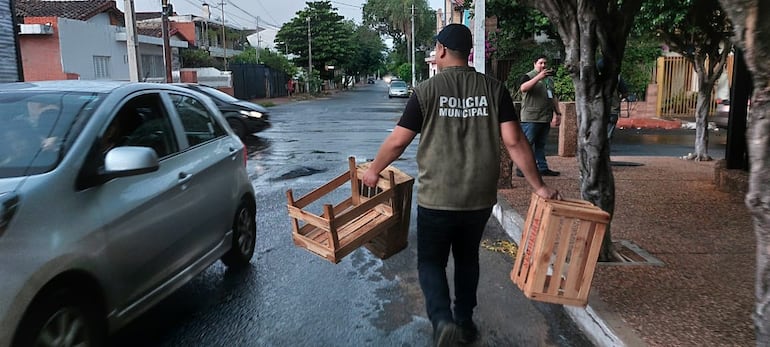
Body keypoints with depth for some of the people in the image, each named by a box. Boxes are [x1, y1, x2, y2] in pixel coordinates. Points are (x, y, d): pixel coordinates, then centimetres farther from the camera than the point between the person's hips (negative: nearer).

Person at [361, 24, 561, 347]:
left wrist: (373, 170, 13)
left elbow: (397, 142, -4)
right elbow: (514, 141, -6)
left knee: (431, 261, 11)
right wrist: (539, 186, 3)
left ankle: (442, 319, -9)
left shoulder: (426, 90, -7)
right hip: (480, 197, 3)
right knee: (467, 259, 22)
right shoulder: (494, 88, -1)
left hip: (436, 198, -3)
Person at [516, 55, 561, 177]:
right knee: (527, 144, -6)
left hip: (546, 118, 7)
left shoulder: (549, 78, 22)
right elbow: (523, 88, -24)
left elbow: (553, 97, 27)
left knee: (541, 144, 11)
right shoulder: (528, 76, -2)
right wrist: (539, 76, -30)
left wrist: (558, 113, 20)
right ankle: (521, 169, -1)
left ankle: (543, 168, 14)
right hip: (531, 118, -7)